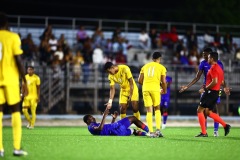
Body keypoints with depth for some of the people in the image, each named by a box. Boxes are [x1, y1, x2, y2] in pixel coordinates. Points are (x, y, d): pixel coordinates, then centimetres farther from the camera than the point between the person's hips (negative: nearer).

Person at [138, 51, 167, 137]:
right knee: (157, 109, 13)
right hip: (155, 89, -2)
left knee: (149, 111, 5)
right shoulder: (161, 67, 7)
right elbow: (163, 82, 2)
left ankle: (151, 132, -1)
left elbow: (140, 80, 14)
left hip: (145, 89, 2)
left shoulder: (145, 66, 17)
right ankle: (158, 129, 0)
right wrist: (164, 90, 19)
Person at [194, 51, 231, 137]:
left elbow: (214, 82, -24)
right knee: (208, 112, 17)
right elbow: (222, 82, 20)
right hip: (216, 93, 10)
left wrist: (205, 88, -13)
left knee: (200, 110, -3)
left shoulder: (213, 68, -15)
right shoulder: (219, 68, 15)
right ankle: (225, 125, 9)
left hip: (210, 92, -10)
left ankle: (203, 132, -5)